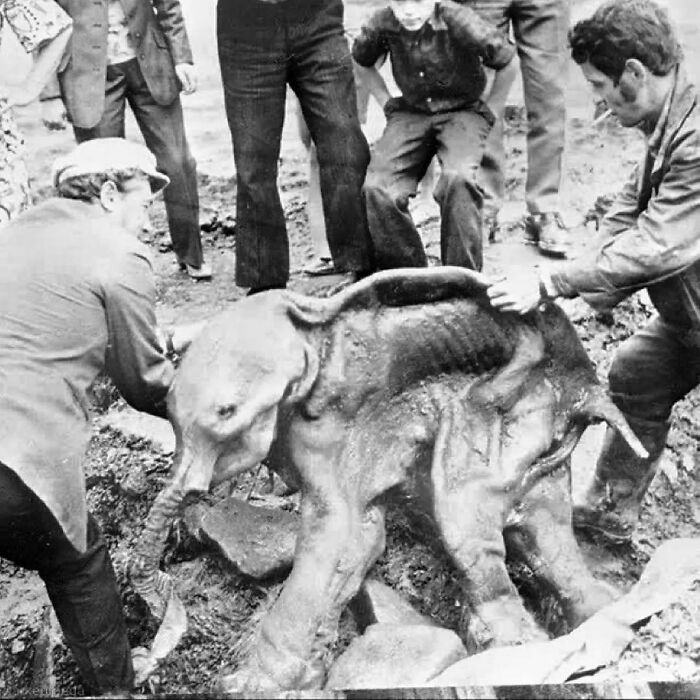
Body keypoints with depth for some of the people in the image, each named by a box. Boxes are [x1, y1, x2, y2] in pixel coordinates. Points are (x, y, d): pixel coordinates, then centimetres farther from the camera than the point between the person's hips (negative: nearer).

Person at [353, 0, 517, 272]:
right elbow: (362, 63, 15)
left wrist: (489, 112, 6)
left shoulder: (461, 22, -19)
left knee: (458, 179, -34)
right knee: (377, 188, -22)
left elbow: (508, 61, -4)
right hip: (409, 112, 3)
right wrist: (387, 102, 11)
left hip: (463, 110, -3)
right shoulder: (382, 24, -9)